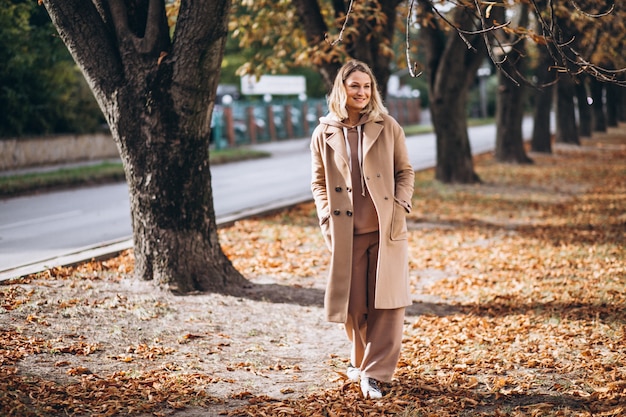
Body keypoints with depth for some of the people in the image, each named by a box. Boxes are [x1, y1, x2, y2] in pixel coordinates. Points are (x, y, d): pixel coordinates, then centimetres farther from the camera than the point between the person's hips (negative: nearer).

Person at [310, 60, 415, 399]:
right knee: (352, 304, 6)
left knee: (387, 301, -4)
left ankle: (374, 373, 2)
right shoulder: (324, 134, 4)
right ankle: (361, 361, 30)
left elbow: (405, 171, 8)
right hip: (346, 234, 0)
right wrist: (327, 218, -1)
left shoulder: (388, 127, 3)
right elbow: (319, 182, 10)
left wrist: (400, 208, -5)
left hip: (386, 230, 0)